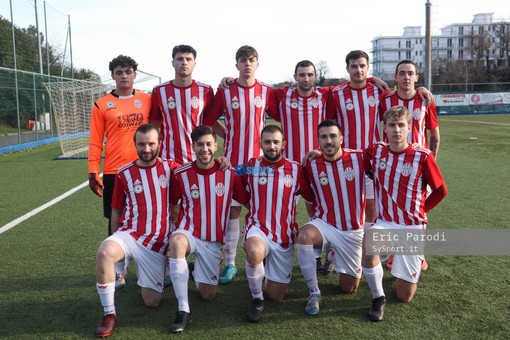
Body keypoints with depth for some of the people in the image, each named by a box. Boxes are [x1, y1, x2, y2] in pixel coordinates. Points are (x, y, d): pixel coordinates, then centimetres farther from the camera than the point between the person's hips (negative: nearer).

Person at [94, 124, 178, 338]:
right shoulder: (124, 173, 4)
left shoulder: (170, 167, 3)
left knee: (152, 302, -2)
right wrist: (116, 239, 11)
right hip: (128, 234, 0)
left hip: (157, 242, 1)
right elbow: (116, 211, 13)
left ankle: (148, 283, 36)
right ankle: (109, 315, -18)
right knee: (104, 254, -37)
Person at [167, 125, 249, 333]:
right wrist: (171, 234, -4)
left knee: (208, 295, 0)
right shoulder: (181, 174, -6)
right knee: (176, 242, -40)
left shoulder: (229, 174, -4)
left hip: (213, 240, 2)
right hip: (188, 233, -2)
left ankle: (198, 272, 38)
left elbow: (247, 202, 6)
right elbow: (171, 205, 5)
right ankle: (183, 311, -30)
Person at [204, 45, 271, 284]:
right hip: (233, 160, 0)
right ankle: (230, 264, 13)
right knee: (232, 209, 3)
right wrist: (227, 135, 2)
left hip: (259, 159, 1)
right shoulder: (225, 91, 2)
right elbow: (208, 121, 10)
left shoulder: (266, 91, 4)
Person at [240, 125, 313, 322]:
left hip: (284, 237, 2)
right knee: (255, 252, -40)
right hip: (257, 230, -1)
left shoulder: (296, 169, 2)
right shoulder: (251, 167, 2)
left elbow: (314, 197, 10)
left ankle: (270, 273, 40)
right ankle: (256, 298, -11)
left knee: (276, 297, 4)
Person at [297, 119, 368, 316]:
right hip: (325, 224, -1)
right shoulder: (311, 165, -7)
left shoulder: (359, 158, -9)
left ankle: (334, 257, 42)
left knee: (350, 288, 9)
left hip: (353, 231, 1)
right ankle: (314, 294, -18)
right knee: (304, 235, -37)